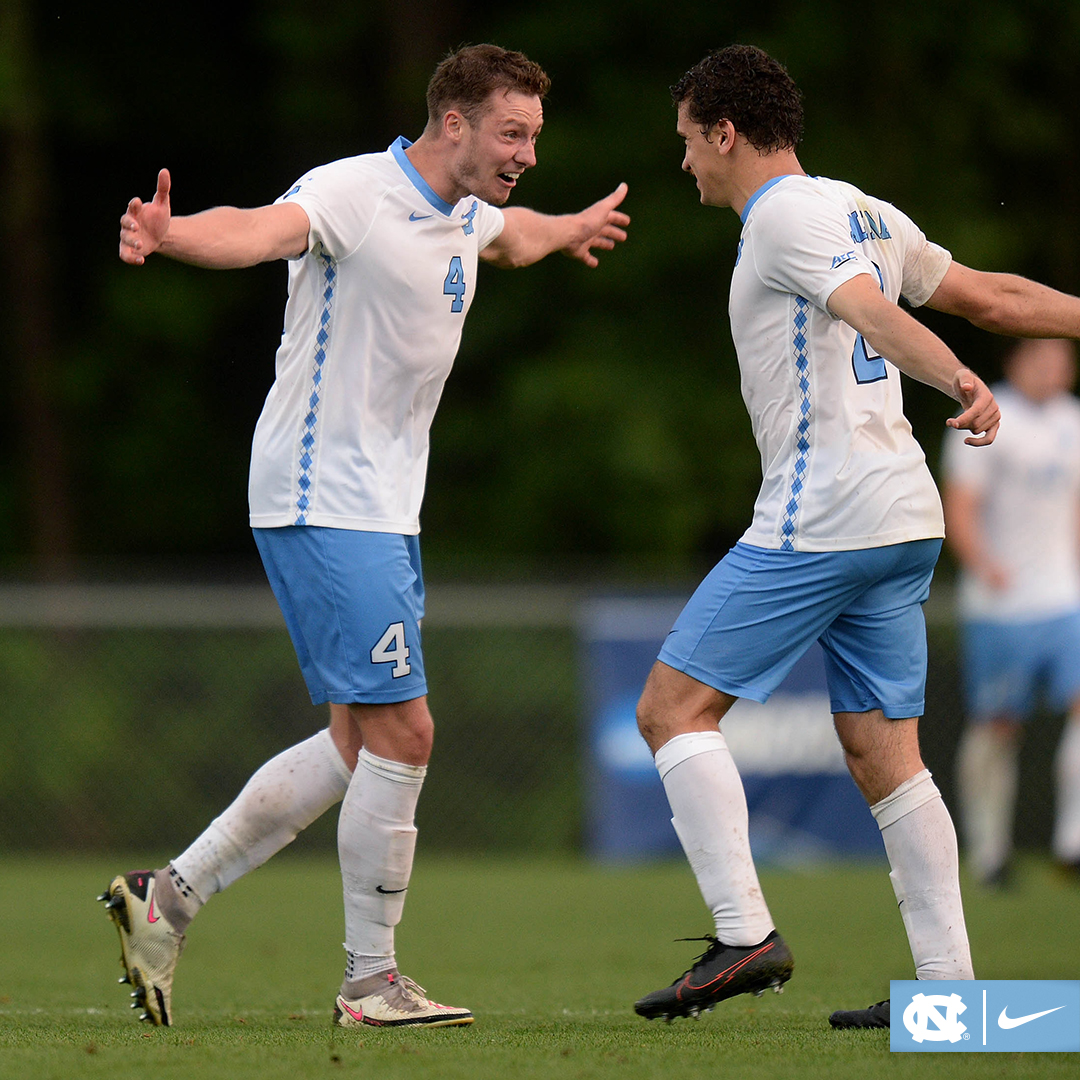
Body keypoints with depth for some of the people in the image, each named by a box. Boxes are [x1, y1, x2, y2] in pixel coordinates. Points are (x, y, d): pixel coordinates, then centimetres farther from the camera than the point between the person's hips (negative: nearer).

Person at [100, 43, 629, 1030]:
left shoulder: (464, 216, 12)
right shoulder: (354, 193, -16)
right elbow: (259, 232, -36)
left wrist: (571, 229, 58)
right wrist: (167, 237, -56)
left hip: (385, 510, 10)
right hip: (321, 499, -10)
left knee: (361, 743, 10)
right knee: (400, 733, -11)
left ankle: (171, 895, 16)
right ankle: (371, 983, -1)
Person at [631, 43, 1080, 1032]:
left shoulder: (785, 215, -8)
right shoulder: (864, 215, 18)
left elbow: (872, 312, -24)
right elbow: (991, 297, 22)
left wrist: (957, 379, -38)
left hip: (817, 522, -9)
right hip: (904, 517, 9)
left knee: (674, 708, -4)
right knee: (883, 754, 8)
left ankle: (746, 933, -12)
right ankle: (948, 985, 3)